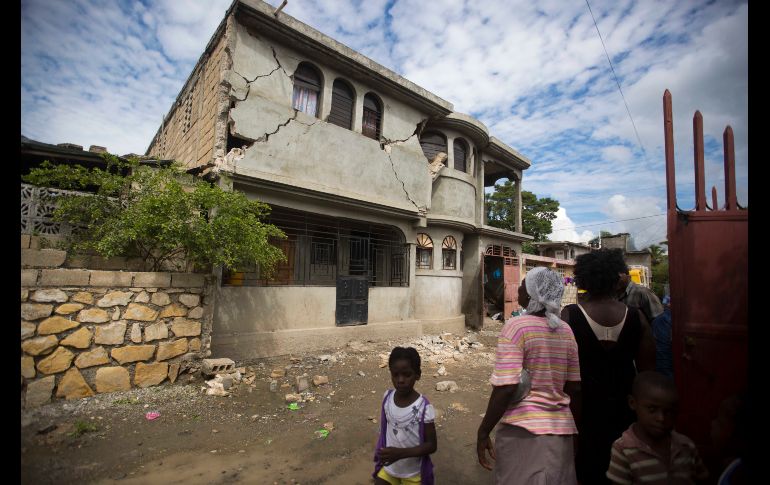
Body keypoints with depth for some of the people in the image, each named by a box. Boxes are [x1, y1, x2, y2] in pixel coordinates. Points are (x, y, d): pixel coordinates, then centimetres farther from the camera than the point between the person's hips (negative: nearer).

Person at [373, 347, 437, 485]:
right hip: (388, 468, 3)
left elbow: (431, 445, -20)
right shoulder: (387, 397, -14)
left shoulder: (424, 408, -27)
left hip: (413, 474, -3)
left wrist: (401, 453, -29)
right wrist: (381, 453, 8)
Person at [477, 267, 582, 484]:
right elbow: (574, 387, 8)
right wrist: (574, 425, 23)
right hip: (561, 429, 6)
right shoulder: (566, 330, 2)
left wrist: (483, 432, -11)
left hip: (523, 430, -6)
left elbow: (507, 388, -21)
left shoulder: (516, 326, -16)